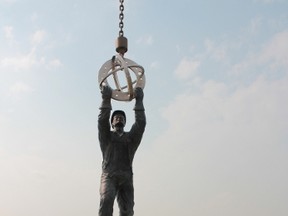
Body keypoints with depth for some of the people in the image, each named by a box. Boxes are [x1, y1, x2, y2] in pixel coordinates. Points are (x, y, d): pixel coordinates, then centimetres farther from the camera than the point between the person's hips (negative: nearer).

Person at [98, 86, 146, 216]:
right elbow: (102, 120, 0)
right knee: (106, 200, -30)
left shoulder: (131, 137, 21)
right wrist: (106, 99, -4)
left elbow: (141, 123, 6)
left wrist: (139, 100, 3)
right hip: (109, 176, -1)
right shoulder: (106, 137, 18)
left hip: (126, 178, 2)